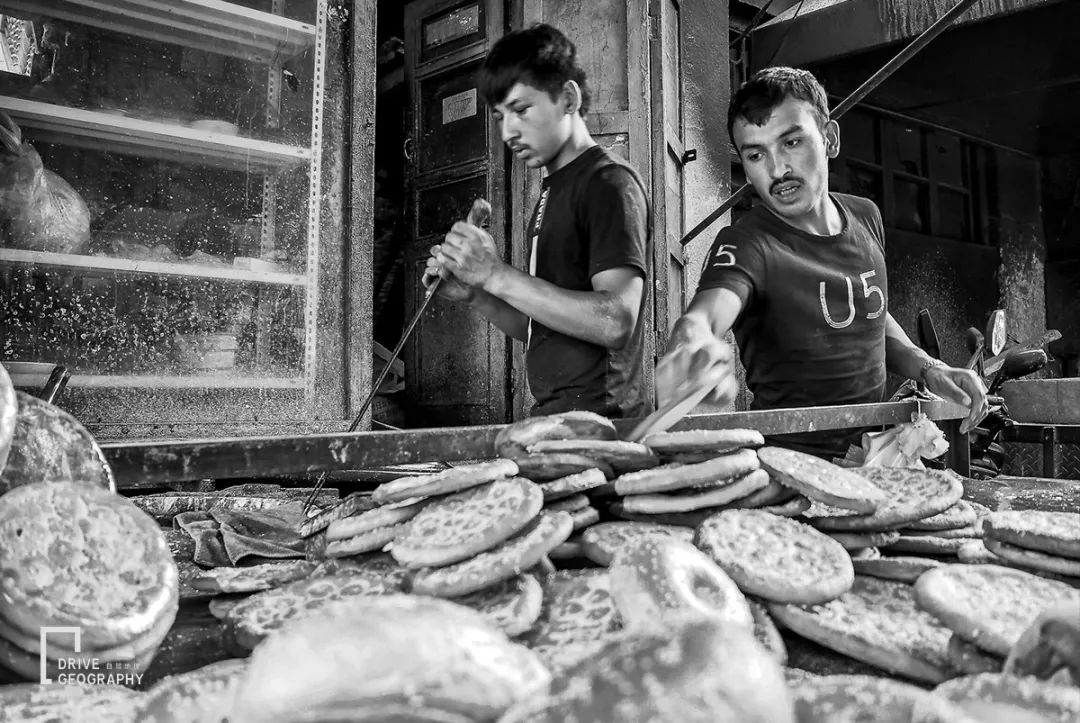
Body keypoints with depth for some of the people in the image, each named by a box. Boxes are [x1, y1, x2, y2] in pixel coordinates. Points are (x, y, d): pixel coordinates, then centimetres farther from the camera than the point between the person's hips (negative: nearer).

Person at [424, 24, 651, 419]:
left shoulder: (610, 183, -7)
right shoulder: (552, 192, 17)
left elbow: (616, 322, -19)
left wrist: (497, 275, -17)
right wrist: (473, 293, 3)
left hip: (598, 416, -7)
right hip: (553, 416, 7)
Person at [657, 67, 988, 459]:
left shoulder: (866, 217, 6)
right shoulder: (745, 246, -16)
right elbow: (703, 313, -38)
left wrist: (928, 368, 6)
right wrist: (691, 346, -61)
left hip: (875, 455, 4)